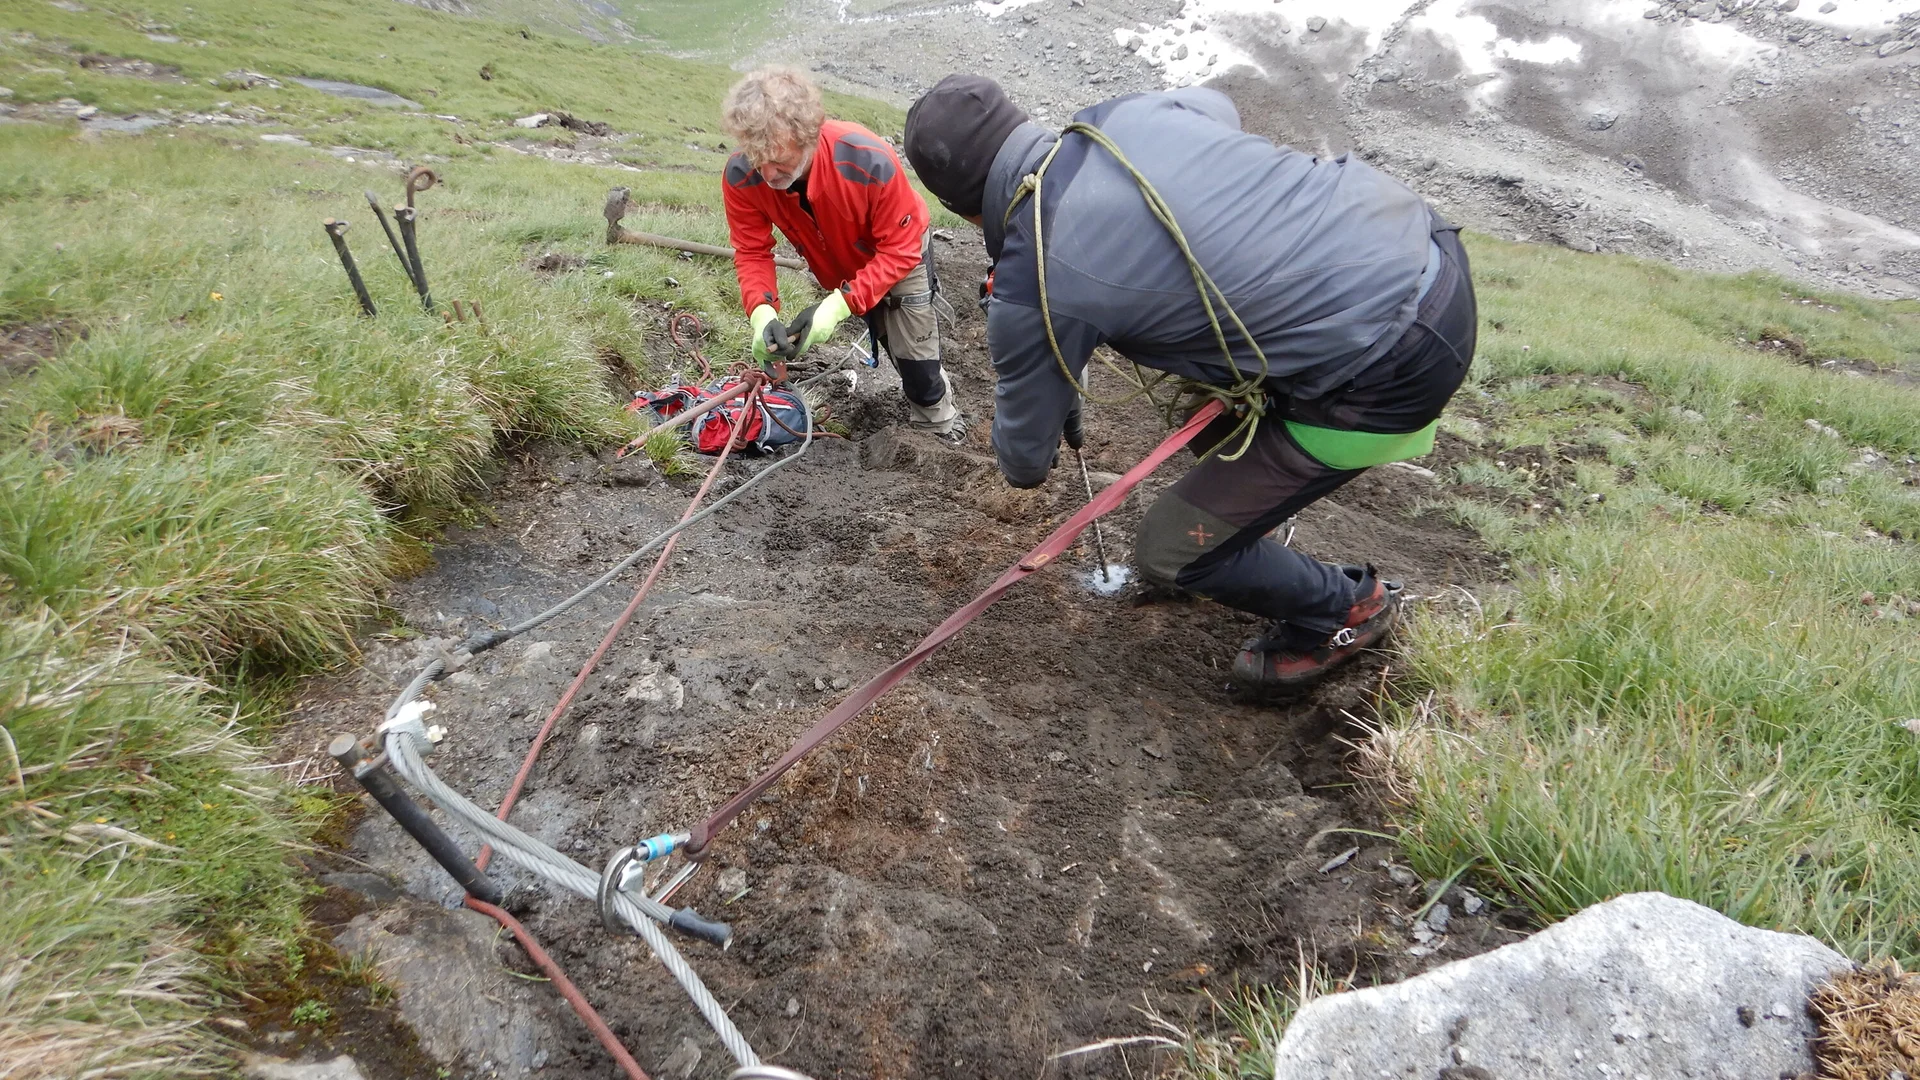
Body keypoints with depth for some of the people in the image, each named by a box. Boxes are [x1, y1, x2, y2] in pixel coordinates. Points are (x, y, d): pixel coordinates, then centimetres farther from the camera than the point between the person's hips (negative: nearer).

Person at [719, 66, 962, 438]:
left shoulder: (870, 162, -43)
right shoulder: (741, 175, -33)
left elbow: (899, 250, -33)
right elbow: (752, 253, -21)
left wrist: (840, 304, -43)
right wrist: (762, 312, -41)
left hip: (900, 253, -3)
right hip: (835, 267, 3)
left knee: (916, 357, 1)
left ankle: (941, 435, 27)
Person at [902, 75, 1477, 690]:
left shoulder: (1030, 291, -14)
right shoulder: (1121, 114, 4)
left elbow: (1024, 461, 2)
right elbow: (1218, 106, 31)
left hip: (1393, 373, -8)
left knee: (1172, 549, 5)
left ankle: (1349, 611, 31)